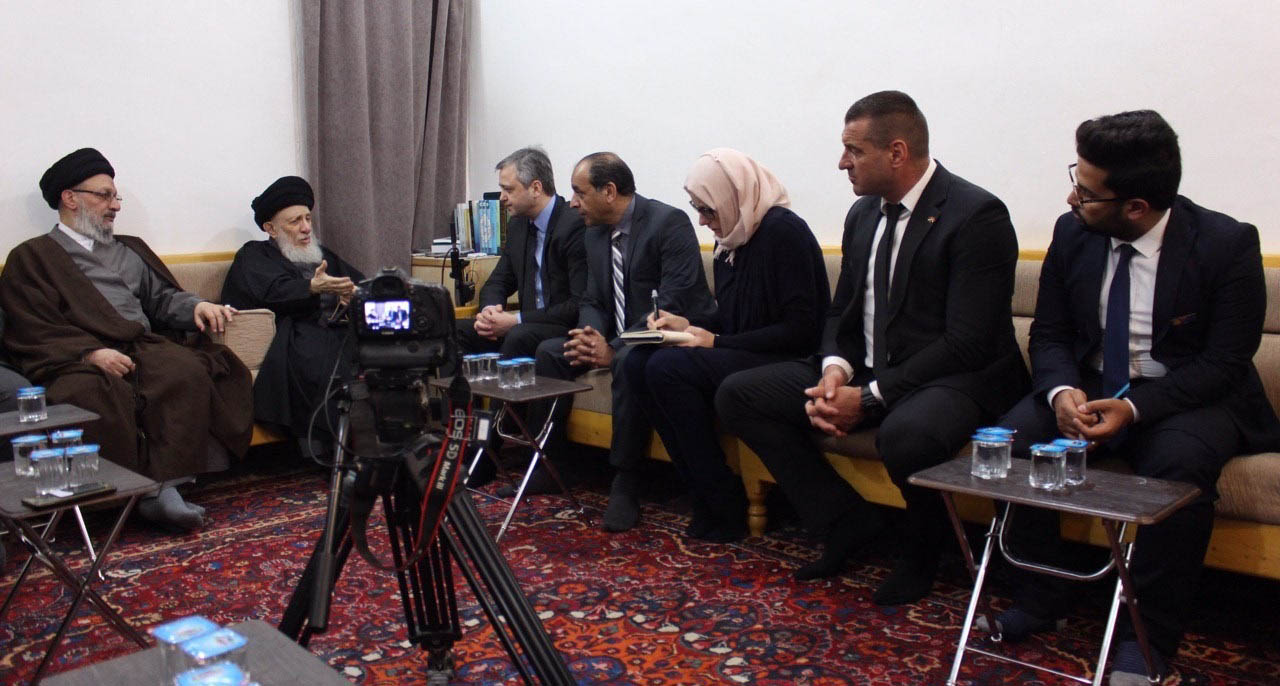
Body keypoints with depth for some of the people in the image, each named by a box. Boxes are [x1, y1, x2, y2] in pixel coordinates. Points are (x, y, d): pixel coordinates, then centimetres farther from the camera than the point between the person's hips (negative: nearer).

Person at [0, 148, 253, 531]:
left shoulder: (130, 250, 32)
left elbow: (162, 298, 26)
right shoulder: (31, 257, 14)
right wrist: (91, 353, -14)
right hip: (77, 362, -3)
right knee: (104, 395, -38)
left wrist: (196, 307, 3)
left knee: (188, 372, -30)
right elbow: (33, 334, 2)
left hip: (143, 348, 4)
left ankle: (164, 485, -35)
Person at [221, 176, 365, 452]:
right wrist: (314, 288, -24)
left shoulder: (322, 254, 35)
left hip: (338, 332, 5)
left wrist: (354, 294, -1)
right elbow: (276, 292, -5)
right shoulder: (253, 256, 17)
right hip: (293, 334, -5)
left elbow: (361, 283, 24)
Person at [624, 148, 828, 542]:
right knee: (638, 363, -10)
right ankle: (703, 492, -8)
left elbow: (801, 330, -19)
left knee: (667, 367, -26)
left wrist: (717, 343, -18)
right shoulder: (731, 240, 12)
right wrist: (687, 326, 2)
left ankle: (724, 508, -15)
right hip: (737, 357, 9)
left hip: (785, 362, -9)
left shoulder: (783, 231, -13)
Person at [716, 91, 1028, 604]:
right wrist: (835, 370, -9)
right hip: (865, 370, 7)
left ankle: (920, 547, -5)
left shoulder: (977, 215, -14)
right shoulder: (863, 214, 9)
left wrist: (870, 398, -22)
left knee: (905, 434, -41)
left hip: (954, 377, -7)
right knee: (737, 394, -4)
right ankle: (847, 520, 3)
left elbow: (967, 344, -19)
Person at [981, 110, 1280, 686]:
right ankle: (1039, 602, -5)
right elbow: (1048, 334, 3)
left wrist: (1135, 407, -27)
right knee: (1011, 439, -23)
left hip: (1186, 398, -3)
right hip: (1088, 388, 4)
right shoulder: (1072, 233, -4)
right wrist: (1062, 391, -19)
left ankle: (1147, 639, -16)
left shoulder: (1228, 244, -14)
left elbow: (1225, 362, -13)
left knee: (1180, 464, -35)